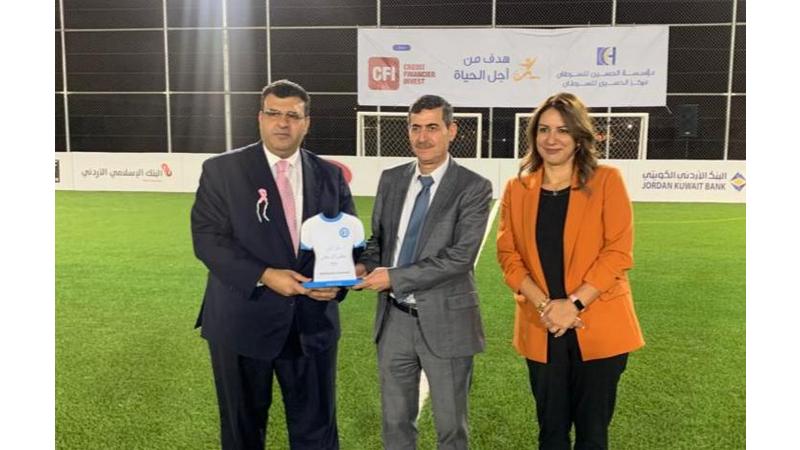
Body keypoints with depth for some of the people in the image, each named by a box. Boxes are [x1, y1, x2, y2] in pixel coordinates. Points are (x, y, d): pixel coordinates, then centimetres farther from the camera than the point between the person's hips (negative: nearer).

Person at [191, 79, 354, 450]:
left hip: (313, 322, 2)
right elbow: (207, 238, -10)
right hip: (243, 321, -2)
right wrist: (263, 276, -21)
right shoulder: (222, 170, -3)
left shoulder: (330, 175, 6)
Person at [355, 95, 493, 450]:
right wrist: (365, 265, -8)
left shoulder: (473, 187, -10)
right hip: (394, 318, 4)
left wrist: (394, 277, -20)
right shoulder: (391, 179, 5)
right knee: (395, 421, 19)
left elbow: (461, 256, -18)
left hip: (445, 321, -4)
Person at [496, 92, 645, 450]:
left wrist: (573, 304, -16)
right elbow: (508, 254, 1)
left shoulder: (606, 181, -3)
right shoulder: (517, 189, 5)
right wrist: (543, 304, -13)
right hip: (541, 329, 3)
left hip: (598, 326, -2)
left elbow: (618, 252, -8)